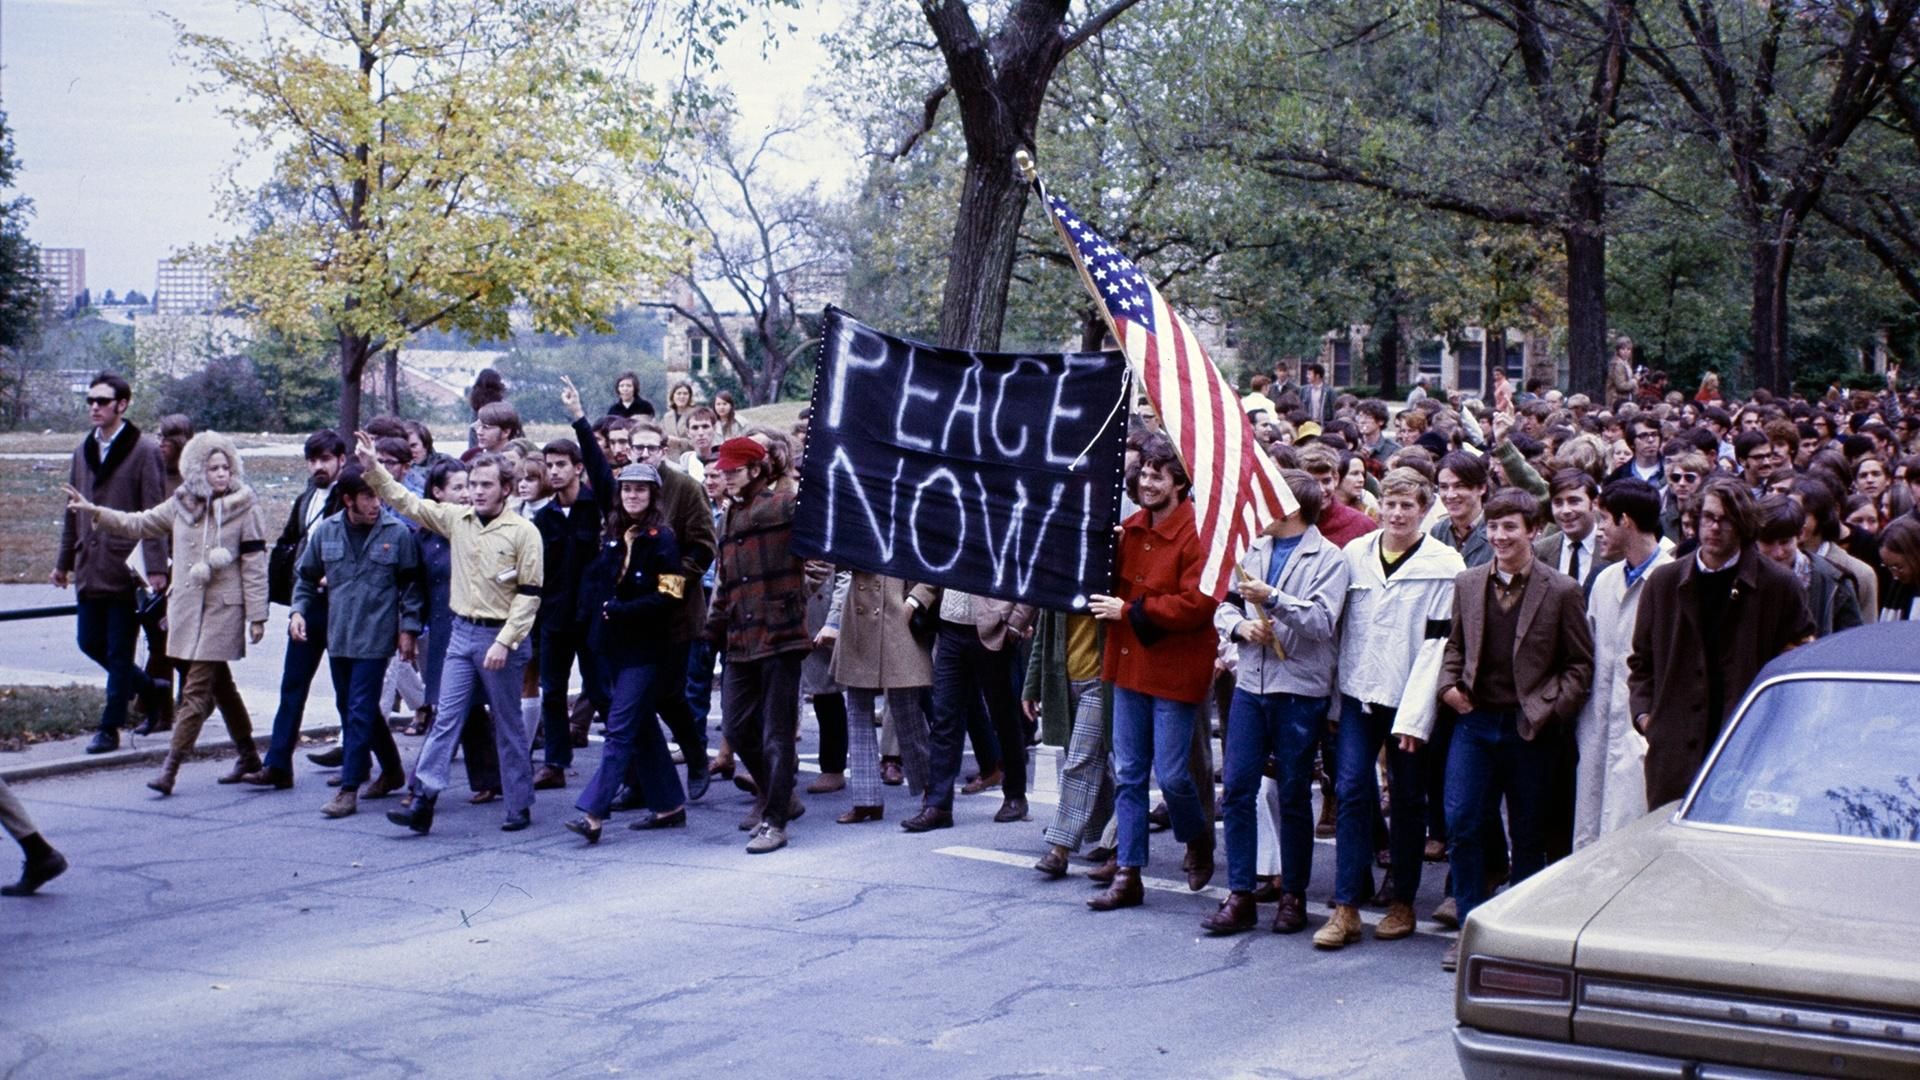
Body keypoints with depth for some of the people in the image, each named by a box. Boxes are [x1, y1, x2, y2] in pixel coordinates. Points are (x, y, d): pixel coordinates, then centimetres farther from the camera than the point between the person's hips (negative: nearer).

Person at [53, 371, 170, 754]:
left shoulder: (144, 452, -8)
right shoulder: (84, 450, 11)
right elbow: (72, 510, 18)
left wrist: (156, 567, -18)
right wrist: (64, 561, 20)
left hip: (125, 569, -7)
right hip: (89, 568, 7)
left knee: (119, 652, 1)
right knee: (90, 642, 11)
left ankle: (110, 728, 10)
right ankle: (151, 690, 30)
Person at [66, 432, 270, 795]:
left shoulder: (243, 508, -5)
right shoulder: (181, 504, 8)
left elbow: (254, 564, -5)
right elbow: (139, 524, 17)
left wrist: (257, 615, -8)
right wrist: (94, 512, 7)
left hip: (224, 609, -5)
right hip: (188, 606, 5)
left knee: (197, 689, -9)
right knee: (220, 684, 14)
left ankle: (170, 767, -10)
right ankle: (247, 754, 27)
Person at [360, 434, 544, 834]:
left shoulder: (523, 531, -9)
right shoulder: (456, 519, 6)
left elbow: (529, 593, -11)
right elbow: (407, 502, 9)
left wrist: (504, 642, -17)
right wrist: (373, 469, -3)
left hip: (502, 637, -4)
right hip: (462, 633, 5)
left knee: (508, 726, 5)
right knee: (444, 718, -1)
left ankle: (519, 807, 15)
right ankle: (423, 800, -4)